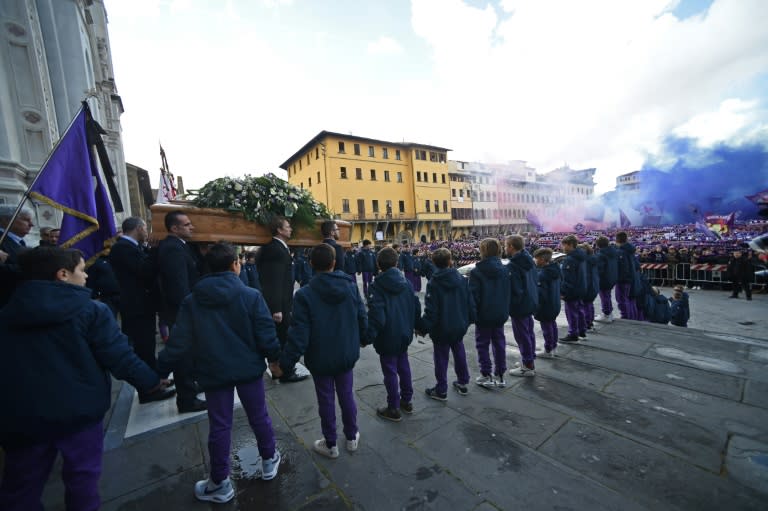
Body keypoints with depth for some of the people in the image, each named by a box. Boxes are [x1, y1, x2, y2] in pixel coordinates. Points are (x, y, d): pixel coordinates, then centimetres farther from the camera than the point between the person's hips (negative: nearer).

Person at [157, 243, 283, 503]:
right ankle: (269, 461, 37)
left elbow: (179, 342, -6)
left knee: (219, 426, 15)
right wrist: (274, 359, 3)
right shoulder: (251, 295, -14)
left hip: (213, 372, 1)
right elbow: (266, 333, -13)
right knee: (258, 416, 17)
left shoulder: (191, 301, -6)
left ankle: (220, 484, 31)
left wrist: (161, 370, 9)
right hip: (248, 368, -1)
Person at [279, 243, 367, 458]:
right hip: (346, 355, 3)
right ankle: (352, 437, 37)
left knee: (326, 400, 15)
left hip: (320, 358, -3)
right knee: (346, 394, 20)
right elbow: (362, 318, -1)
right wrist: (361, 339, 18)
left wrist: (286, 362, -9)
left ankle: (330, 445, 33)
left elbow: (299, 333, -20)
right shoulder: (351, 286, -9)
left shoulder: (305, 294, -20)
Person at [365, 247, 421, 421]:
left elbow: (376, 315, -24)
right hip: (404, 335, 6)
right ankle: (407, 401, 36)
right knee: (403, 366, 21)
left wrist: (368, 337, -16)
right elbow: (416, 306, 6)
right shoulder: (406, 282, -1)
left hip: (387, 338, -6)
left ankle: (394, 409, 22)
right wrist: (417, 326, 20)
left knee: (390, 371, 7)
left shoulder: (376, 287, -18)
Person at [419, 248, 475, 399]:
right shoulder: (462, 280, -5)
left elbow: (431, 310, -19)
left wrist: (423, 328, -9)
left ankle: (441, 390, 20)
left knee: (441, 358, 8)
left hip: (441, 328, -4)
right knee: (459, 353, 22)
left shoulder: (433, 283, -18)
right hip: (460, 326, 5)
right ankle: (462, 382, 36)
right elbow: (470, 302, 1)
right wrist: (470, 319, 16)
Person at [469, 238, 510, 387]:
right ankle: (500, 375, 26)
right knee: (499, 343, 15)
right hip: (500, 314, 5)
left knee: (482, 344, 9)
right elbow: (508, 292, 7)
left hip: (484, 314, -5)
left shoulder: (476, 272, -17)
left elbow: (473, 295, -17)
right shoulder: (504, 270, 0)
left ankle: (486, 376, 15)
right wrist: (505, 309, 17)